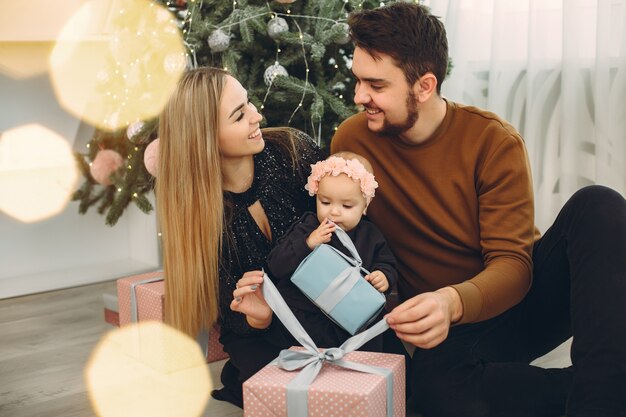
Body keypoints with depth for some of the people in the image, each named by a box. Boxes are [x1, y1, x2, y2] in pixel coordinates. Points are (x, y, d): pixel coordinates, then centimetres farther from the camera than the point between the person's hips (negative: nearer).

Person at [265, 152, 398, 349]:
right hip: (307, 316, -2)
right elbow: (276, 265, -8)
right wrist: (307, 243, -21)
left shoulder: (369, 235, 7)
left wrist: (384, 276, -7)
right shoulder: (305, 229, -1)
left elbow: (386, 264, 18)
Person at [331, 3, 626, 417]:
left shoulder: (494, 141, -12)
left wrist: (452, 301, -39)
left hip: (520, 295, 1)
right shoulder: (352, 141, -6)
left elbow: (513, 264, -17)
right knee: (435, 383, -37)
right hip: (455, 332, 0)